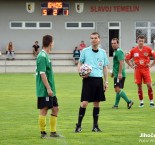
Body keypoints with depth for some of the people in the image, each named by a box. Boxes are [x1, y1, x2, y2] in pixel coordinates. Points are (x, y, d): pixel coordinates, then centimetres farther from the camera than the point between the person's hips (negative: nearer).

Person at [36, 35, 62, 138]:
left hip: (50, 90, 10)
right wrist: (48, 88, -21)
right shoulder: (42, 57, -15)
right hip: (44, 90, -10)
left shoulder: (46, 56, 14)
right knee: (44, 110, -2)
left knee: (55, 108, 10)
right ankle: (43, 133, 5)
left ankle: (53, 132, 16)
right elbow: (42, 74, -20)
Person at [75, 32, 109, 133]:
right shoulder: (85, 51, 3)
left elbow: (105, 67, 14)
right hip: (88, 79, -3)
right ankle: (79, 125, 1)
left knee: (97, 103, 7)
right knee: (84, 103, -8)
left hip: (99, 79, 3)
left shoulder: (103, 52, 10)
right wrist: (80, 73, -12)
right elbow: (80, 63, 8)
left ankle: (95, 126, 15)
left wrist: (106, 81, 9)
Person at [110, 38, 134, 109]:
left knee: (118, 89, -15)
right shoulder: (115, 52, 17)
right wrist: (113, 72, 34)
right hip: (117, 74, 10)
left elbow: (121, 62, -22)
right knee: (118, 89, 13)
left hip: (119, 75, -10)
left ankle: (129, 102, -14)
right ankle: (116, 105, 19)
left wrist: (120, 73, -28)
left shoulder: (119, 52, -13)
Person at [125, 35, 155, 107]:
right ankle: (141, 102, 12)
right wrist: (132, 66, 3)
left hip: (146, 69, -1)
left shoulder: (148, 49, -2)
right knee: (139, 86, 3)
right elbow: (126, 59, 11)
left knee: (149, 85, -7)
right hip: (137, 70, 1)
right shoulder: (133, 50, 2)